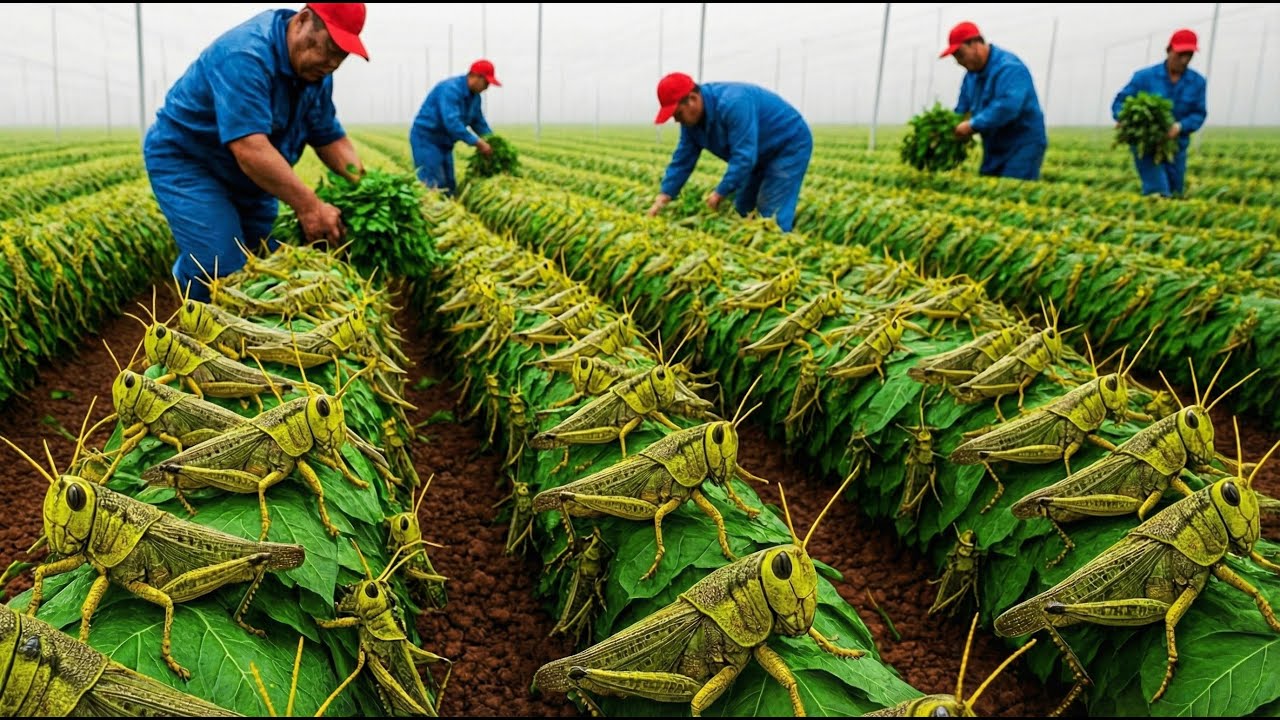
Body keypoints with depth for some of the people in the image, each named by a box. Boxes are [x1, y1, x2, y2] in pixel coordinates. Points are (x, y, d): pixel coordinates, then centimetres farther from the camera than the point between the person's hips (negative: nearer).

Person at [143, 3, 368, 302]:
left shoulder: (316, 73, -4)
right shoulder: (246, 54, -32)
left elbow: (330, 138, -1)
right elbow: (248, 147, -41)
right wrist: (307, 206, -42)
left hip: (249, 177, 8)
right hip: (185, 161, -8)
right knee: (223, 270, -19)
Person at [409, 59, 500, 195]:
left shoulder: (474, 96, 5)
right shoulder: (450, 89, -24)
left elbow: (479, 123, 17)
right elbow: (451, 122, -33)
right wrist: (477, 142, -31)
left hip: (443, 143, 10)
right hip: (426, 139, -10)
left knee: (449, 187, 9)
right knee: (432, 186, -16)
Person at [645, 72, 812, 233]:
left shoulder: (732, 103, -35)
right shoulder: (691, 120, -5)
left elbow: (744, 157, -37)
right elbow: (682, 160, -1)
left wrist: (720, 193, -30)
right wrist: (663, 198, -10)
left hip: (790, 146, -9)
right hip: (763, 153, 9)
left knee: (772, 219, -16)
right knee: (742, 211, 10)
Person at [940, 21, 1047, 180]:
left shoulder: (1009, 68, -18)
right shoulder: (971, 75, 11)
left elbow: (1009, 106, -32)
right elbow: (962, 110, 14)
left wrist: (973, 125, -30)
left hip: (1023, 147, -9)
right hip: (995, 150, 9)